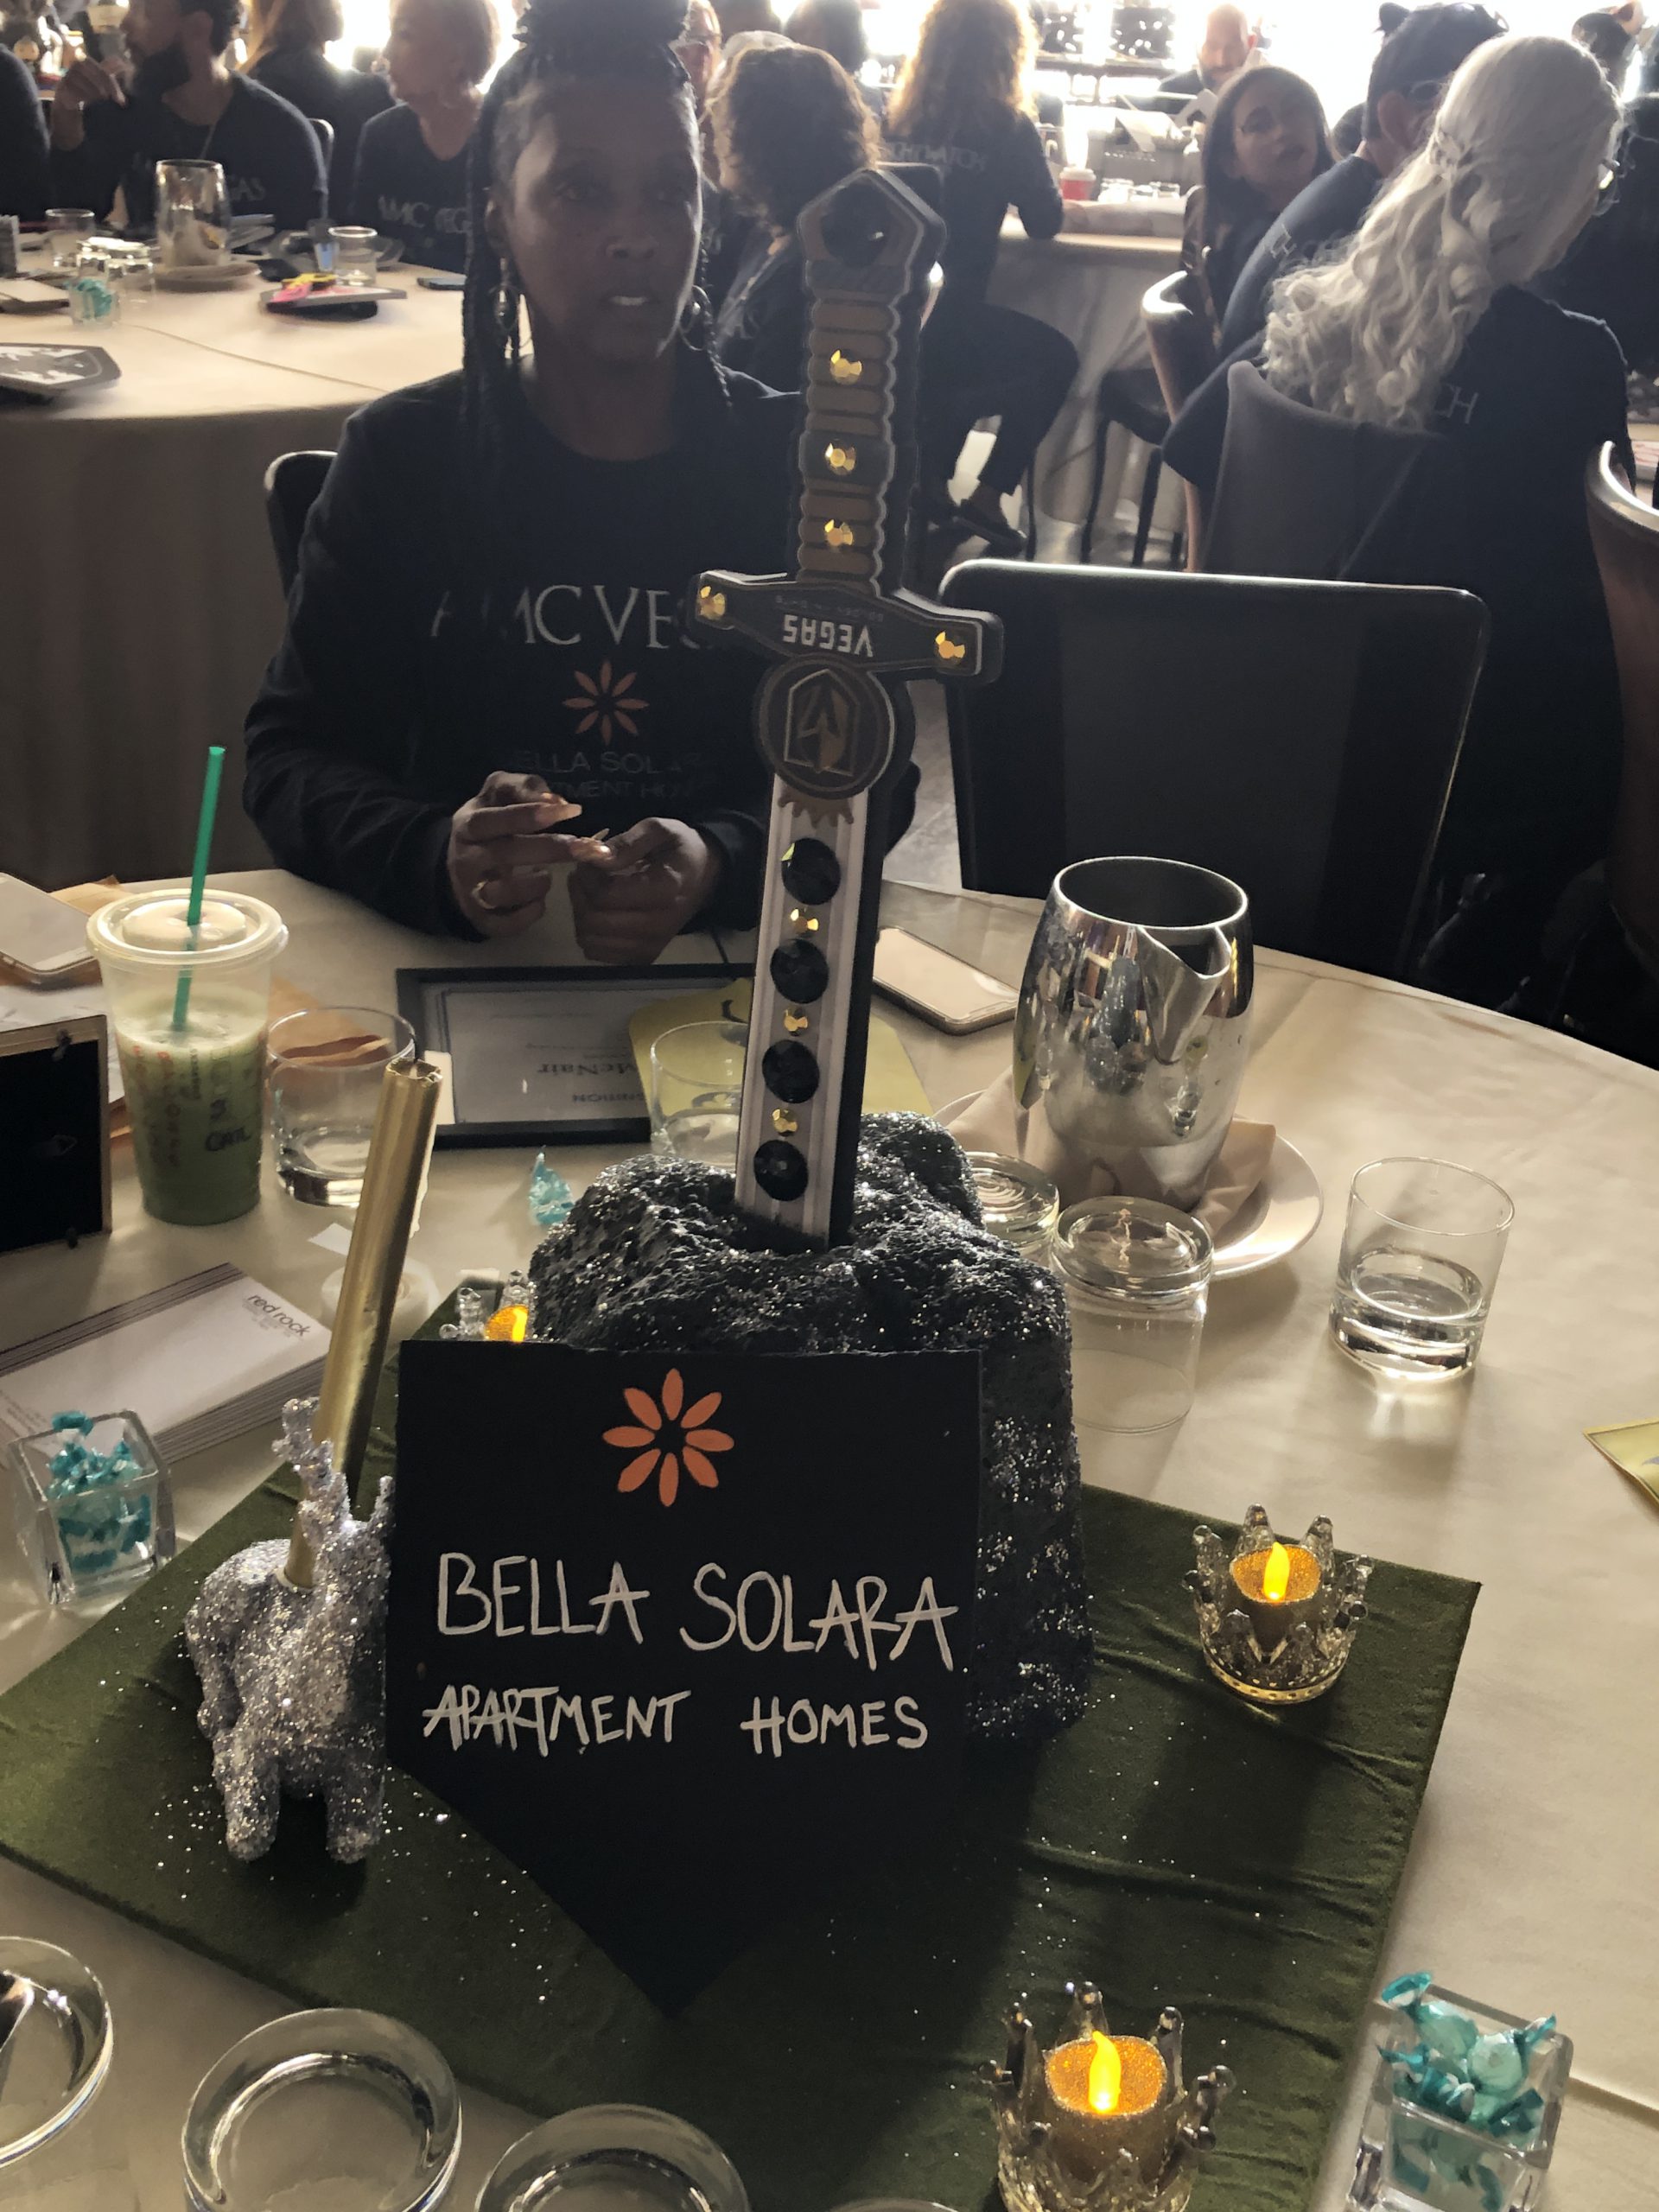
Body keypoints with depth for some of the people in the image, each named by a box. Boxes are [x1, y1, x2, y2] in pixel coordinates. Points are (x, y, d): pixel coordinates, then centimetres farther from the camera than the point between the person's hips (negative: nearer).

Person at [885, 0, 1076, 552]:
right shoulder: (1006, 128, -7)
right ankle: (985, 499, 16)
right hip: (946, 316, -5)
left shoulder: (894, 118, 5)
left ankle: (931, 486, 30)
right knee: (1056, 359, 20)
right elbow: (1046, 222, 3)